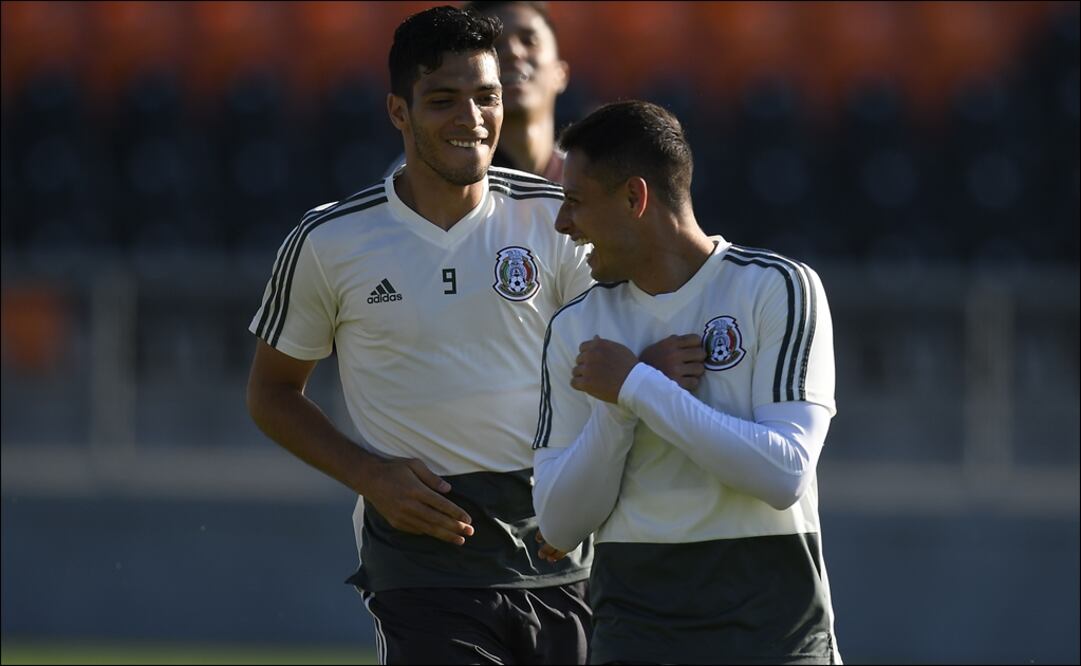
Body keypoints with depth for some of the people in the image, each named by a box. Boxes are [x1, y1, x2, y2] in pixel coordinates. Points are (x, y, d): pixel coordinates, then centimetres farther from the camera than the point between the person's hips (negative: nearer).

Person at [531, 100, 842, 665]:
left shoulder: (777, 288, -3)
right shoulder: (576, 327, 9)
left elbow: (784, 475, -14)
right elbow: (559, 525, 4)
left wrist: (636, 387, -13)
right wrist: (621, 406, -10)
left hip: (771, 617, -3)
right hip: (633, 616, 3)